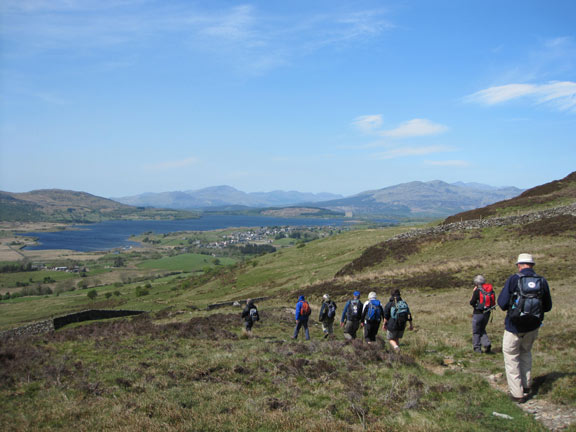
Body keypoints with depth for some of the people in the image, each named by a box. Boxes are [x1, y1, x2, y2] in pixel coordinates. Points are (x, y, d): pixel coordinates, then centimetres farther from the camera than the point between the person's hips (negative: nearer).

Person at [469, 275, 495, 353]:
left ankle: (477, 348, 11)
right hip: (487, 313, 6)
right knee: (482, 330, 21)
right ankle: (487, 345, 4)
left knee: (476, 332, 8)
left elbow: (471, 303, -11)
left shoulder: (477, 291, -15)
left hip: (478, 314, -6)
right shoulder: (491, 290, 2)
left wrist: (473, 292, -3)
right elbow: (493, 303, 7)